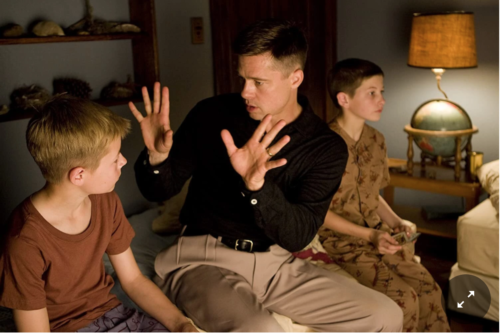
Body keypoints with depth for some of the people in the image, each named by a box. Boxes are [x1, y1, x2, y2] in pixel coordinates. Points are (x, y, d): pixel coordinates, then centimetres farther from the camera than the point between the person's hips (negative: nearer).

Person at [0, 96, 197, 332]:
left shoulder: (105, 202, -4)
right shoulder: (25, 241, -25)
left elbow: (133, 280, 5)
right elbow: (34, 330, -18)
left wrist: (180, 322, -11)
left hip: (111, 313, 6)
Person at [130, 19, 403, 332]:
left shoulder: (326, 147, -4)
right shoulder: (211, 114, -4)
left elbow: (297, 237, -15)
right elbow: (159, 191, 3)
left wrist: (256, 184, -33)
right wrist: (157, 156, -20)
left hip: (274, 262, 3)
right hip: (204, 258, -2)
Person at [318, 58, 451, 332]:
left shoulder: (376, 141, 6)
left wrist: (395, 221, -1)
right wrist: (368, 235, -18)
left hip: (377, 234, 7)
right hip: (341, 239, -6)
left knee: (428, 289, -7)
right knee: (404, 298, -17)